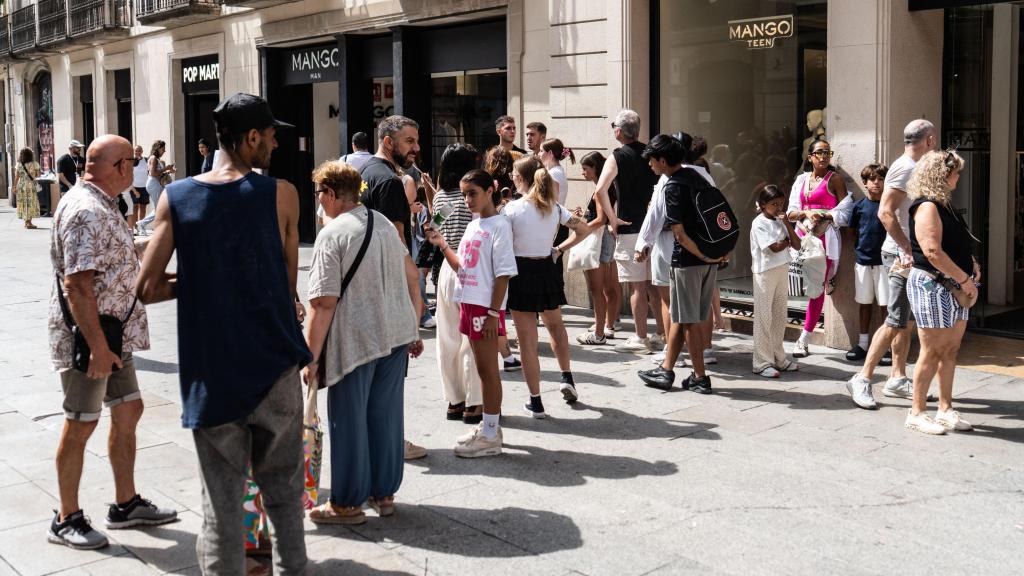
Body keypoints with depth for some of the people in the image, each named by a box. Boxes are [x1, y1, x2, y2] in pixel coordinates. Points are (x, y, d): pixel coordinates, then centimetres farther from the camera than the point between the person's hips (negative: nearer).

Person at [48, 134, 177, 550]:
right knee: (81, 425, 2)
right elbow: (76, 285, -26)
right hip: (86, 336, -10)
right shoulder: (85, 212, -21)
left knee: (127, 411, 16)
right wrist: (97, 346, -26)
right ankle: (66, 519, 16)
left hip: (114, 332, 10)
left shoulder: (101, 205, 12)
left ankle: (126, 505, 28)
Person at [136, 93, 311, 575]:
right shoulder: (281, 194, -6)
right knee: (283, 491, 17)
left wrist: (200, 282, 10)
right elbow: (289, 283, 0)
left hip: (210, 377, 1)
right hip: (275, 368, 0)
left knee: (221, 507, 8)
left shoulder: (175, 198, -2)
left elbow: (148, 289, -4)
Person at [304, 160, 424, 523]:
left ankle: (347, 503, 18)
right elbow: (412, 278, 15)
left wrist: (311, 357, -12)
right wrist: (413, 330, 23)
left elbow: (323, 303, -18)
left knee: (348, 421, 6)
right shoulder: (384, 224, 10)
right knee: (386, 414, 15)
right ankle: (384, 493, 27)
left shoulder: (332, 234, -13)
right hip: (397, 334, 7)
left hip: (355, 340, -7)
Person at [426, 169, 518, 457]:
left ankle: (490, 436, 3)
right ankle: (487, 427, 23)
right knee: (481, 368, 14)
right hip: (468, 303, 8)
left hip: (486, 306, -8)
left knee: (488, 368, -3)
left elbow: (503, 273, -15)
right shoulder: (473, 226, 15)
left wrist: (493, 313, -18)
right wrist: (442, 244, 7)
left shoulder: (499, 225, -10)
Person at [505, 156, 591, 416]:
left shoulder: (512, 208, -14)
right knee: (555, 325, 31)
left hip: (521, 272, -4)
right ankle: (567, 377, 25)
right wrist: (559, 249, 9)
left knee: (527, 341, 4)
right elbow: (583, 229, 6)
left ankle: (536, 402, 9)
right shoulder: (555, 207, 1)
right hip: (548, 269, 5)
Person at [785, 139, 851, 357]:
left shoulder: (835, 180, 2)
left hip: (824, 236, -5)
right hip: (804, 234, 5)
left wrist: (822, 215, -15)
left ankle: (804, 340, -9)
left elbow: (845, 212, -4)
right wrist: (807, 213, -11)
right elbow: (791, 212, 8)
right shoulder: (801, 180, 15)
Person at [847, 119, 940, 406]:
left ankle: (897, 379, 18)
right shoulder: (904, 168, -14)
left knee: (904, 320, 12)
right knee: (896, 321, -9)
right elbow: (885, 213, -22)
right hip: (902, 254, -10)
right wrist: (908, 249, -23)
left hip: (913, 254, 10)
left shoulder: (914, 168, 16)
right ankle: (862, 378, -5)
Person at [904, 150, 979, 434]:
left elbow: (960, 245, 25)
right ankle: (917, 413, 5)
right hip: (931, 286, -9)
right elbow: (932, 251, -23)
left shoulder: (945, 206, 16)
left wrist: (973, 267, 6)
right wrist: (965, 279, -18)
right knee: (932, 352, -4)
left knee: (950, 351, 11)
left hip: (955, 287, 9)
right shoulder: (927, 206, -14)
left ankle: (945, 410, 20)